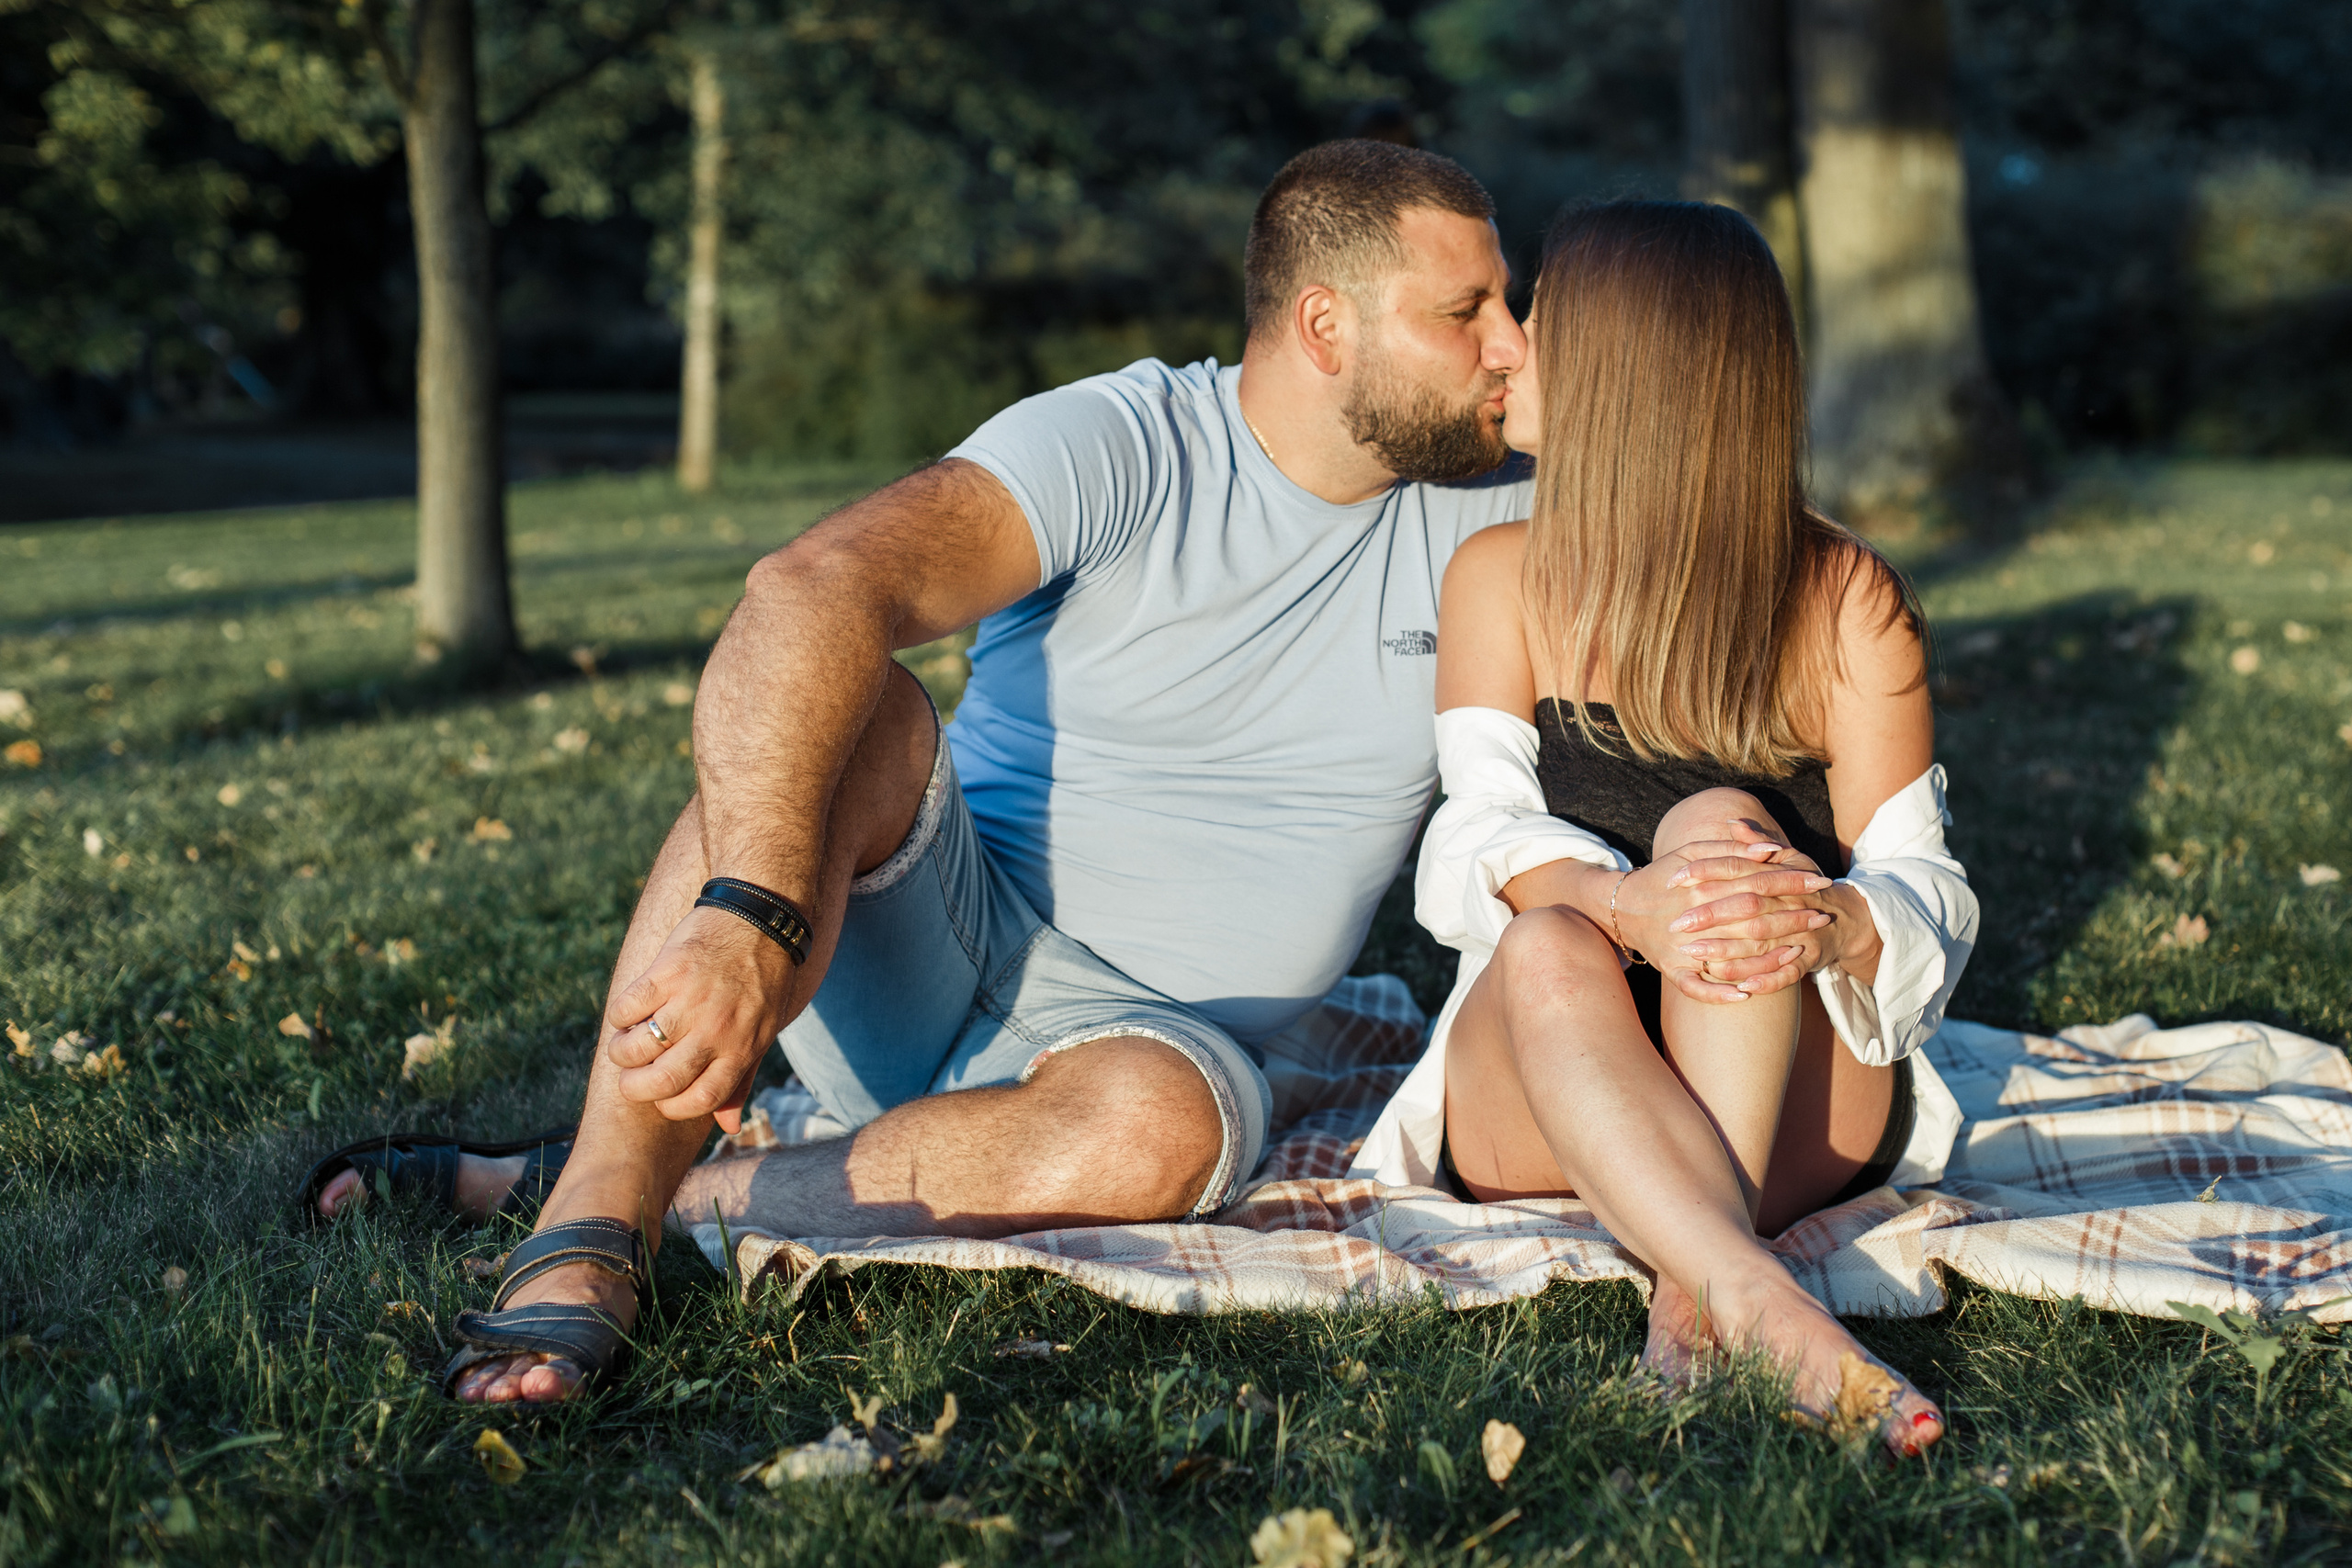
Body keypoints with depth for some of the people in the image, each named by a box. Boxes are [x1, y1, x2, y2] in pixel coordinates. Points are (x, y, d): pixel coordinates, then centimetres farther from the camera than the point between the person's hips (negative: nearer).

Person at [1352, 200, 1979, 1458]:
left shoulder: (1844, 597, 1)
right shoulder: (1503, 578, 7)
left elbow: (1922, 880, -6)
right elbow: (1482, 836, -8)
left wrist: (1830, 922, -33)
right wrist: (1624, 905, -33)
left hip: (1801, 1093, -1)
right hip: (1534, 1104, 1)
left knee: (1721, 825, -29)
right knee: (1549, 947, -32)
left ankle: (1691, 1285, -44)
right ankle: (1764, 1310, -51)